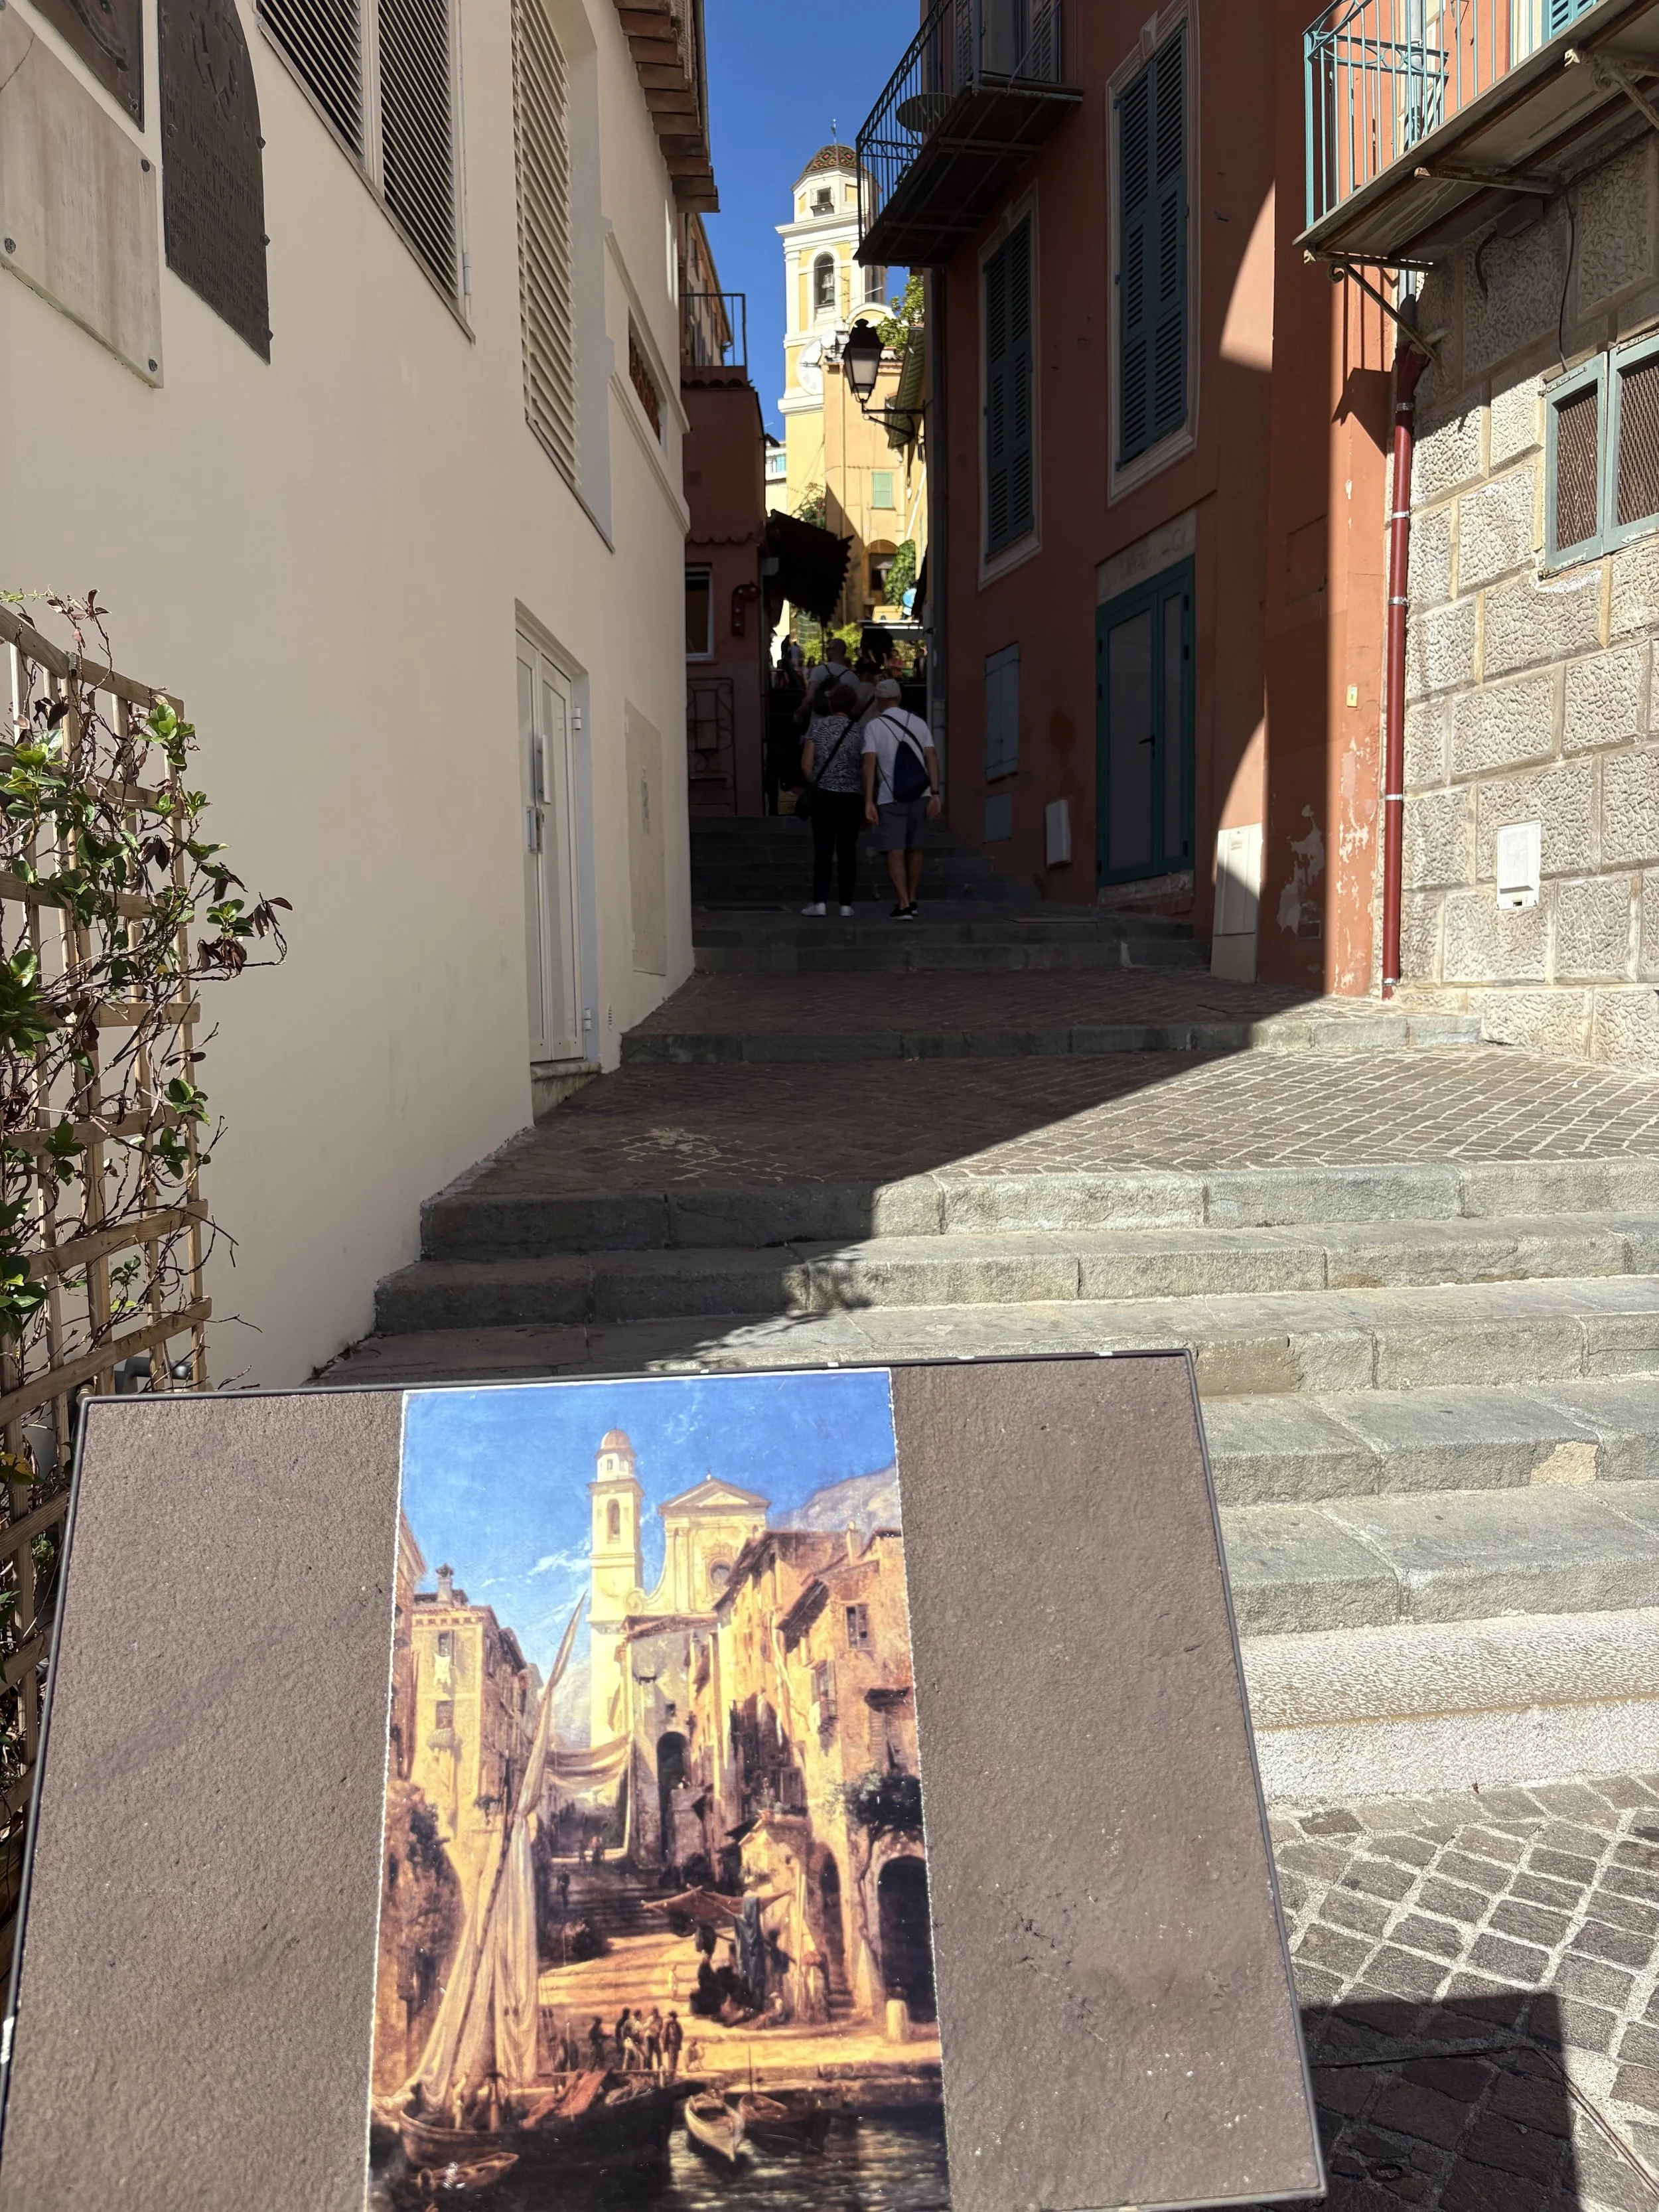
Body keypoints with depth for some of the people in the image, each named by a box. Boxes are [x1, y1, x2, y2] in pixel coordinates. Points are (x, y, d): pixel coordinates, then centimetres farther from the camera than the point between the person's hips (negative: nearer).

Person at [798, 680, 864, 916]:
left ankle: (820, 902, -1)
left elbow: (806, 765, -4)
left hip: (823, 796, 0)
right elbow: (865, 771, -2)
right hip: (852, 797, 0)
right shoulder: (858, 733, -3)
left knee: (823, 848, 4)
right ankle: (846, 904, 7)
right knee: (847, 850, 5)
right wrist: (867, 804, 7)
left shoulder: (817, 726, -2)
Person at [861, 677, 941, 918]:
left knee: (895, 851, -2)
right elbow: (932, 758, -2)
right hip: (920, 795, 3)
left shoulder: (873, 726, -3)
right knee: (914, 849, 16)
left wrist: (869, 801, -13)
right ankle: (911, 900, 25)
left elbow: (869, 764, -11)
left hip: (890, 798, -3)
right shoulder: (918, 722, 6)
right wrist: (935, 794, -4)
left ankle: (904, 905, -13)